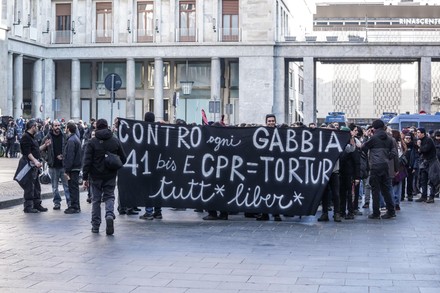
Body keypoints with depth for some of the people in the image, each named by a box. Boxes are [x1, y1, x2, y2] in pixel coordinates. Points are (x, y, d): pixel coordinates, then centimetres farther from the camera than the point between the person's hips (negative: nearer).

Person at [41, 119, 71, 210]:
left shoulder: (64, 137, 1)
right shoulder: (47, 138, 0)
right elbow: (42, 150, 6)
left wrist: (64, 157, -7)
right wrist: (47, 159, -4)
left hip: (63, 165, -1)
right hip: (53, 166, 1)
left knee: (67, 185, 0)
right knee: (54, 186, 8)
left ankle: (69, 202, 2)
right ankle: (57, 202, 16)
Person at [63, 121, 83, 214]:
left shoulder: (71, 140, -17)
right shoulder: (76, 138, 14)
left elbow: (70, 157, -20)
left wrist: (67, 170, -19)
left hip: (73, 168, -10)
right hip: (77, 167, 10)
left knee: (73, 187, -5)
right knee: (74, 187, 15)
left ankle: (74, 207, -2)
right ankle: (75, 206, 21)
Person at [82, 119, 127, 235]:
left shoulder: (92, 142, -7)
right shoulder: (116, 141, 1)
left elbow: (87, 161, -10)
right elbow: (123, 159, 5)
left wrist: (85, 177, -6)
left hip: (96, 176, -1)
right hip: (110, 176, 1)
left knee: (96, 199, 9)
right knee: (109, 197, 10)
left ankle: (95, 225, 12)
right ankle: (110, 215, -18)